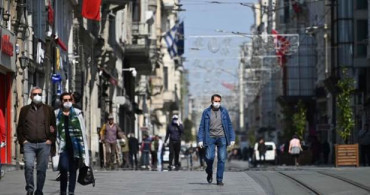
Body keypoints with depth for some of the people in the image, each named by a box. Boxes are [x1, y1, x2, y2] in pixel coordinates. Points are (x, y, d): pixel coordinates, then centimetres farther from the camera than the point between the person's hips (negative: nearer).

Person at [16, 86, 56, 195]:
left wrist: (51, 140, 0)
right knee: (28, 166, -16)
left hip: (44, 144, 0)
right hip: (29, 144, 0)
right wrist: (22, 140, 2)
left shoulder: (48, 110, 10)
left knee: (42, 169, 0)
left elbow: (54, 127, 11)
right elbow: (19, 128, 13)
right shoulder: (24, 110, 12)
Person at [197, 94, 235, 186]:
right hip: (210, 138, -1)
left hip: (221, 138, 1)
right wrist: (200, 139, -4)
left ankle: (219, 180, 4)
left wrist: (232, 138, 1)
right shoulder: (206, 112, 4)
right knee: (209, 157, -13)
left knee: (222, 159, -4)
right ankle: (209, 173, 16)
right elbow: (202, 127, 4)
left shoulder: (224, 111, 6)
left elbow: (229, 125, 8)